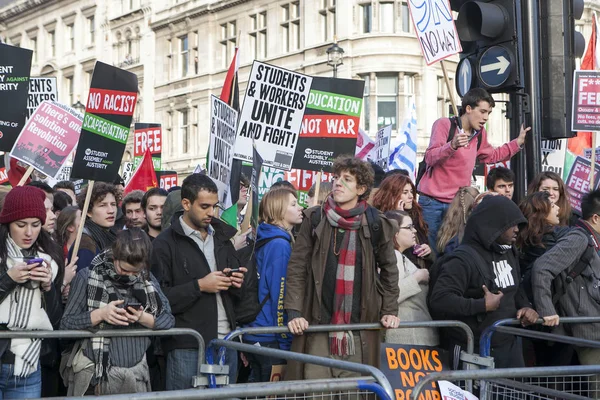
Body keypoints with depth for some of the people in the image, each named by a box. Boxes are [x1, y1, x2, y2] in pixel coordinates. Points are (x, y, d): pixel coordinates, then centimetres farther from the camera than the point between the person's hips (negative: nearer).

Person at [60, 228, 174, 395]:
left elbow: (169, 320, 4)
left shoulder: (147, 279, 6)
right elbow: (66, 324, -3)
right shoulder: (88, 277, -5)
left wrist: (142, 318, -15)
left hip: (137, 374, 3)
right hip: (95, 375, -3)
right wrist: (100, 314, -19)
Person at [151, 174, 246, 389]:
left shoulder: (222, 237, 16)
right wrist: (199, 286, -16)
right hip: (187, 347, -6)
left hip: (226, 343, 6)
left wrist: (237, 283, 1)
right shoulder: (165, 244, -4)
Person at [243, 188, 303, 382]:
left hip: (255, 337, 9)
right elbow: (279, 295, -17)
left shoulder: (266, 241, 13)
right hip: (270, 340, -9)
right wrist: (285, 343, -13)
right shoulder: (280, 244, -15)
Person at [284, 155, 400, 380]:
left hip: (360, 330, 1)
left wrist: (389, 310, 10)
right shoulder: (315, 219, 3)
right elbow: (297, 267, 1)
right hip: (318, 326, 0)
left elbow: (389, 269, 16)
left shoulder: (376, 225, 4)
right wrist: (294, 312, -8)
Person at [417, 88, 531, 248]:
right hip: (432, 201, -5)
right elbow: (430, 157, -18)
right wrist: (453, 145, -35)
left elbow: (491, 156, 30)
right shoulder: (444, 125, -8)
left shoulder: (480, 133, 12)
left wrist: (519, 142, 21)